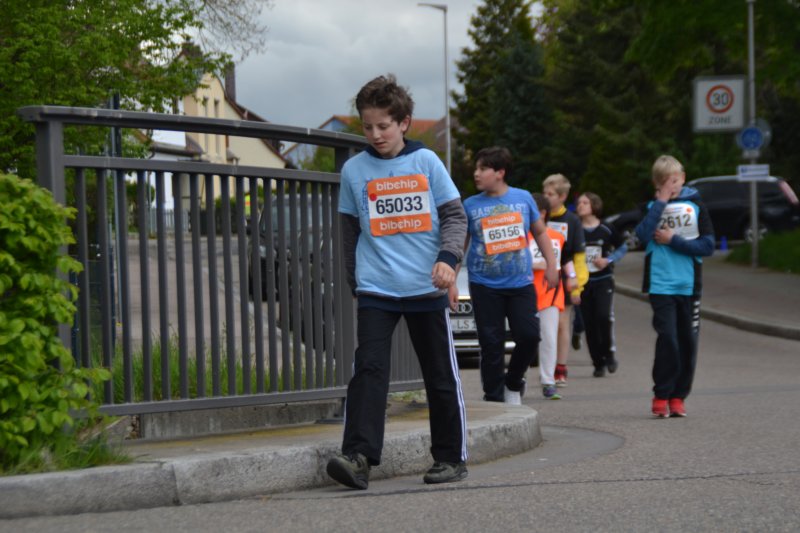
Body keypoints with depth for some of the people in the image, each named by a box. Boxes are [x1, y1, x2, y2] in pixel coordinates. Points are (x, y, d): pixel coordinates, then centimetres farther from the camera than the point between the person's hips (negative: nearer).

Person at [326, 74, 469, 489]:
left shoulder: (426, 162, 3)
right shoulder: (354, 170, 5)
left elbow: (454, 215, 4)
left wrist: (448, 258, -12)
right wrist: (355, 280, 15)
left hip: (426, 288, 0)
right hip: (375, 289, 0)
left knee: (441, 376, 6)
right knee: (368, 369, -15)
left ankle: (451, 457, 17)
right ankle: (358, 456, -21)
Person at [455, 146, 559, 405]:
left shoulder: (524, 198, 2)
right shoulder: (471, 205, 0)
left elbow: (540, 232, 15)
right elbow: (459, 246, 5)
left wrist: (551, 265, 10)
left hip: (521, 283, 1)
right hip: (484, 286, -1)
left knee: (528, 336, -7)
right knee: (491, 345, 0)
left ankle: (513, 383, 18)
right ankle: (494, 398, 10)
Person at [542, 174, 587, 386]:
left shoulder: (571, 221, -2)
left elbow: (579, 256, -1)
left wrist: (577, 286, -6)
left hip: (564, 280, -2)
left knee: (562, 323, 3)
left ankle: (560, 370, 9)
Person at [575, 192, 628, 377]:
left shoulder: (606, 230, -2)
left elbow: (622, 248, 10)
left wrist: (608, 260, -6)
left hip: (603, 280, -2)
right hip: (583, 282, 2)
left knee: (604, 316, -19)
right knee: (589, 324, 2)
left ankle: (609, 353, 2)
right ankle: (598, 363, 12)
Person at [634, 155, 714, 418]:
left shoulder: (695, 206, 6)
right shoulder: (652, 207, 9)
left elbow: (708, 245, -2)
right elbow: (643, 235, -12)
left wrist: (673, 240, -8)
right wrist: (661, 202, -10)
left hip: (689, 285, 1)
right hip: (660, 284, -1)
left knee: (687, 342, 3)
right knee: (667, 338, -11)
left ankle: (678, 396, 14)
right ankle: (661, 396, -2)